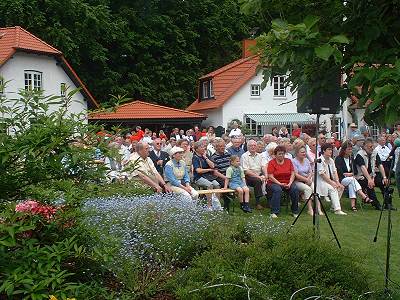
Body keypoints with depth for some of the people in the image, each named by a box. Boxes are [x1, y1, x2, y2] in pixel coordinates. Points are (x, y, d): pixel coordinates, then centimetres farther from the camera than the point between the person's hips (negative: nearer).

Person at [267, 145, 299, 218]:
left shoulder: (288, 161, 9)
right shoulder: (272, 163, -2)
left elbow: (293, 174, 4)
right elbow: (271, 177, -9)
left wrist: (290, 183, -12)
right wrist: (280, 184, -19)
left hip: (287, 182, 3)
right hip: (275, 183, -3)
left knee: (295, 189, -25)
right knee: (277, 190, -35)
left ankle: (295, 212, -13)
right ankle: (274, 212, -29)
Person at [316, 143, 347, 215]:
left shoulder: (331, 160, 13)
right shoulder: (320, 160, -12)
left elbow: (334, 172, 7)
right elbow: (322, 174, -18)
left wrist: (337, 182, -8)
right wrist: (332, 183, -20)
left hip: (330, 181, 8)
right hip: (321, 181, -8)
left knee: (341, 187, -14)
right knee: (333, 189, -28)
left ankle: (334, 206, -6)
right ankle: (337, 209, -29)